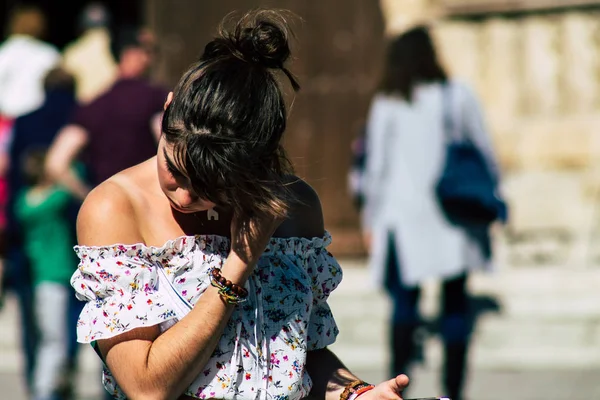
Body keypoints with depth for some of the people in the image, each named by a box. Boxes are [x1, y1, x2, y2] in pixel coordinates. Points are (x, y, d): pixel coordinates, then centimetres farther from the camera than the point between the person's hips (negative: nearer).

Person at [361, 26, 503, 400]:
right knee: (455, 302, 8)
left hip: (405, 216, 0)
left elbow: (377, 165, 2)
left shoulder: (386, 105, 0)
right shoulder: (459, 95, 1)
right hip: (455, 218, 0)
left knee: (405, 299, 6)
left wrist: (371, 218, 10)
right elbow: (486, 153, 3)